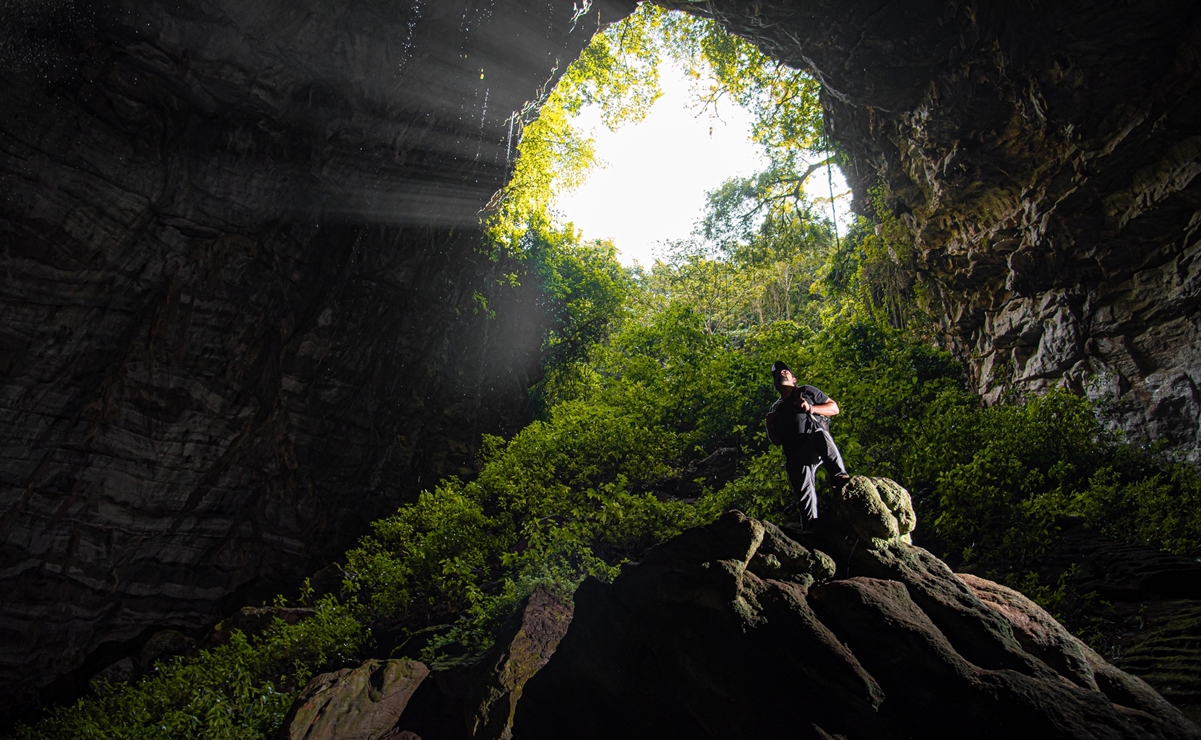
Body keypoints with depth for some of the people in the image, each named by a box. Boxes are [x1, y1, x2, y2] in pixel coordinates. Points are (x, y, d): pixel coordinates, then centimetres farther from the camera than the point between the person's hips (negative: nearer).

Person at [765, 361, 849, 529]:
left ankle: (840, 478, -44)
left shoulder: (806, 391, 19)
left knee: (820, 434, -39)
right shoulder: (775, 409, 29)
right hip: (795, 456, 4)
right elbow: (777, 441, 27)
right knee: (805, 497, -15)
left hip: (818, 449, -3)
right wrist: (770, 426, 7)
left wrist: (811, 408, -6)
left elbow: (834, 408, 11)